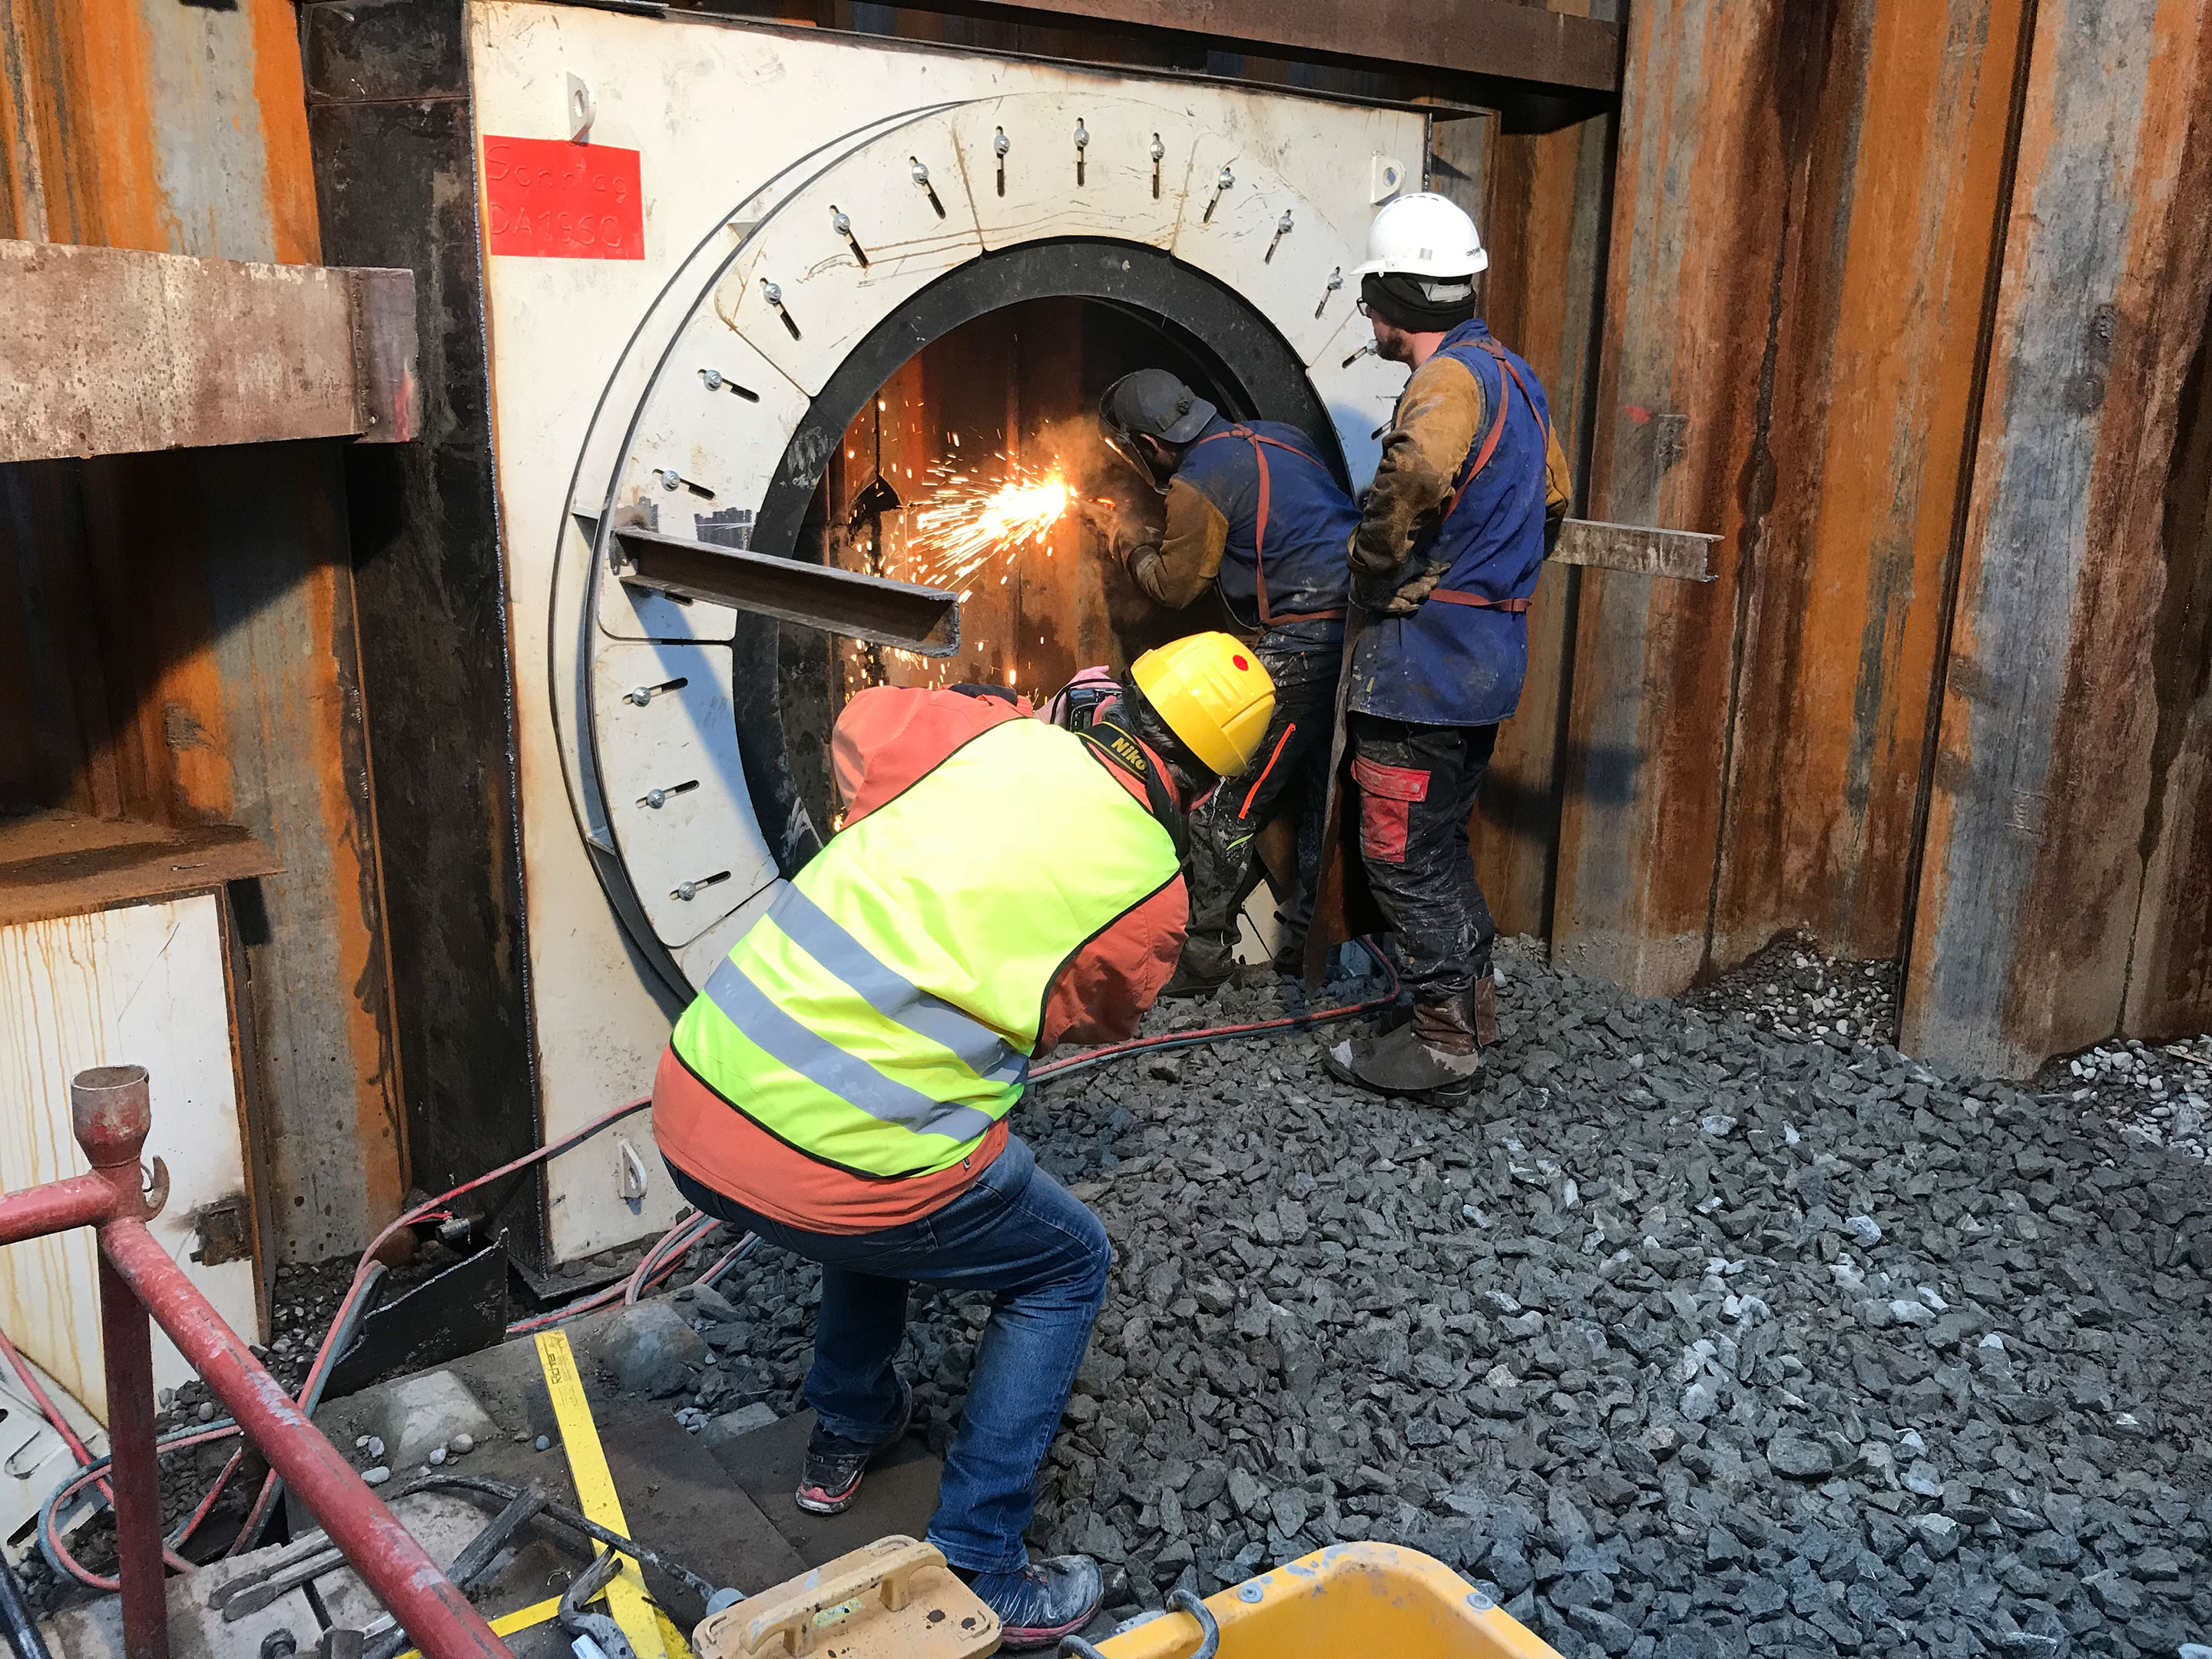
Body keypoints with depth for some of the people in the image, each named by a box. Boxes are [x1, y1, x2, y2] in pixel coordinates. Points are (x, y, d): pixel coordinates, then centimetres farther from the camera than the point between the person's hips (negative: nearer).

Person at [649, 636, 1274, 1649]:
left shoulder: (995, 735, 6)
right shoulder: (1149, 896, -2)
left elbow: (857, 727, 26)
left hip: (692, 1105, 6)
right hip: (833, 1171, -6)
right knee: (1067, 1267, 20)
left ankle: (848, 1431, 48)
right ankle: (974, 1576, 20)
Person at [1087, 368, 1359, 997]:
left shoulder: (1199, 484, -8)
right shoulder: (1277, 437, 18)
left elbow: (1172, 586, 0)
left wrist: (1129, 539, 20)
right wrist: (1155, 536, 31)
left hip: (1301, 648, -9)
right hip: (1359, 631, 9)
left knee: (1225, 806, -2)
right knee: (1318, 797, 17)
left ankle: (1201, 958, 3)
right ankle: (1305, 950, 27)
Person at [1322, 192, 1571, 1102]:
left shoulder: (1450, 380, -17)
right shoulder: (1513, 374, 14)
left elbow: (1414, 480, -38)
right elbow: (1553, 499, 24)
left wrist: (1371, 571, -21)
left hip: (1424, 661, -10)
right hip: (1487, 659, 10)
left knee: (1405, 855, -1)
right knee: (1441, 840, 20)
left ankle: (1442, 1041, 7)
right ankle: (1474, 999, 31)